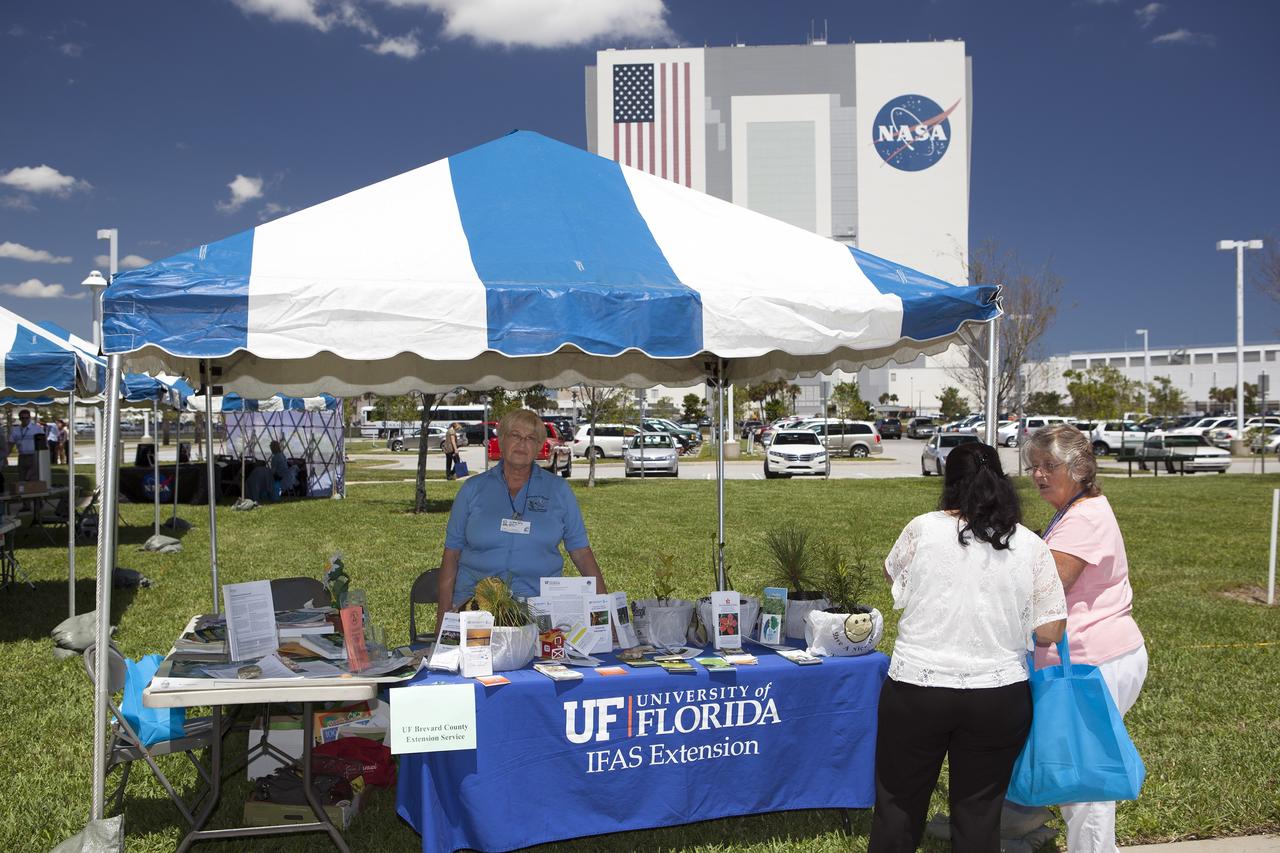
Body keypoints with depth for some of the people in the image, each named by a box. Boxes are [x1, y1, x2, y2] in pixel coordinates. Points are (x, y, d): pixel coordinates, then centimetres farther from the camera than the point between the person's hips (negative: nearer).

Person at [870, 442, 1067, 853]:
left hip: (917, 689, -1)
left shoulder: (922, 529, -6)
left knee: (899, 802, 15)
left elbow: (891, 573, 13)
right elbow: (1050, 631, -2)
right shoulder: (1031, 547, -4)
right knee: (979, 811, 14)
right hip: (998, 699, 1)